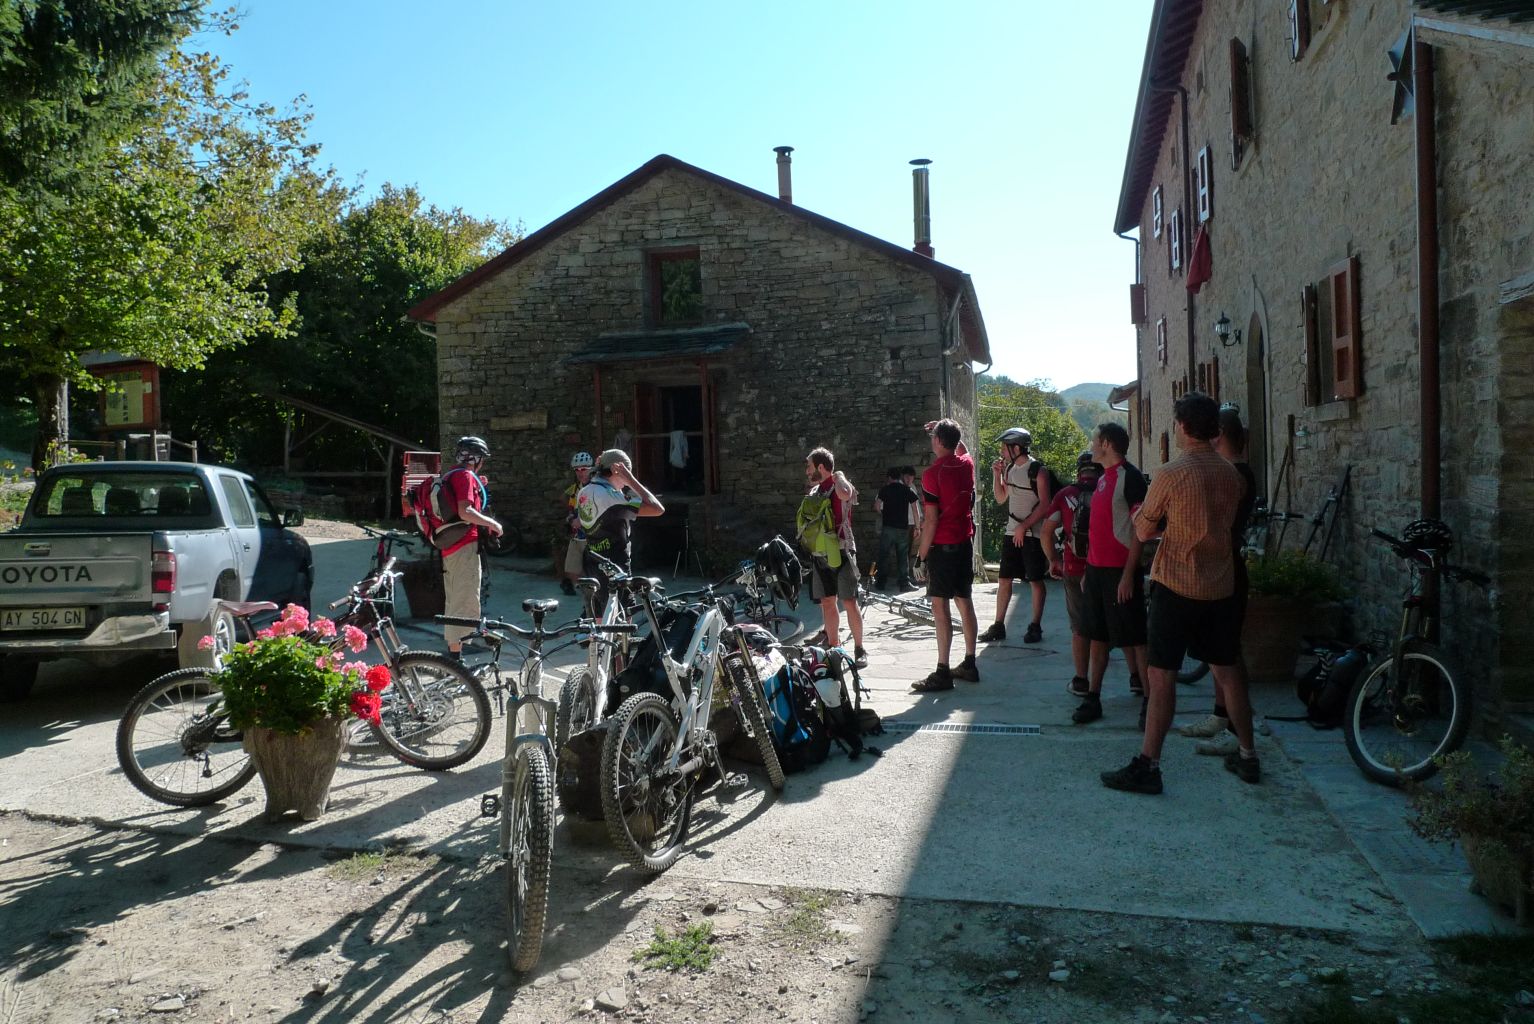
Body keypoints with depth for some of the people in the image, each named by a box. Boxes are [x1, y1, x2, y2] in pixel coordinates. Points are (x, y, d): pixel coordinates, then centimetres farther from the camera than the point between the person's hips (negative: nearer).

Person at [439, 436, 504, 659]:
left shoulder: (449, 475, 19)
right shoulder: (465, 476, -11)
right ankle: (456, 656, -7)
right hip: (464, 545, -10)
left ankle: (453, 648, 27)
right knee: (466, 604, -7)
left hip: (449, 547, 10)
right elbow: (465, 512, -23)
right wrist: (492, 523, -12)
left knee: (454, 602, 17)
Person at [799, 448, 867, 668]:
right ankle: (833, 648, 19)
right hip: (819, 555, 7)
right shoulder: (813, 492, 14)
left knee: (849, 602, -5)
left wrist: (839, 476, -16)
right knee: (827, 602, 10)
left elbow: (844, 494, -35)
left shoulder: (840, 486, -9)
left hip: (840, 553, -7)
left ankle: (859, 649, 3)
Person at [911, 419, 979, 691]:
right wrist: (947, 430, 30)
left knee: (940, 606, -5)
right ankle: (969, 664, 21)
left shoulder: (933, 473, -16)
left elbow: (930, 520, -17)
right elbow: (962, 449, 33)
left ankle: (943, 673, -6)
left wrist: (922, 552, -10)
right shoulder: (967, 464, 4)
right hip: (966, 541, 7)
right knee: (964, 601, 14)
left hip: (942, 546, -7)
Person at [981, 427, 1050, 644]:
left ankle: (1035, 627, 10)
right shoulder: (1008, 468, 10)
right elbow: (1000, 498, 16)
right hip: (1012, 531, 7)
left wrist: (1024, 526, -16)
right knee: (1004, 579, 6)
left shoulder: (1037, 470, -11)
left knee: (1035, 580, 2)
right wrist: (996, 475, 3)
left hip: (1032, 533, -7)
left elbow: (1045, 504, -14)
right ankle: (998, 626, 11)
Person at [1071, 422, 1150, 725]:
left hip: (1121, 571, -9)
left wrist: (1128, 574, -20)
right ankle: (1092, 697, 15)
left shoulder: (1130, 476, -12)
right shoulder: (1103, 478, 15)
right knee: (1097, 637, 10)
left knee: (1134, 638, -2)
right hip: (1097, 569, 9)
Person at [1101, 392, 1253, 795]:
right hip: (1221, 587, 6)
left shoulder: (1171, 474, -14)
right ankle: (1247, 757, 26)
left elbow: (1143, 532, -6)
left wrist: (1145, 514, 13)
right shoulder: (1232, 475, 5)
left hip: (1176, 585, -6)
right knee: (1226, 671, 16)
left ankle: (1148, 765, -1)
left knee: (1162, 675, -3)